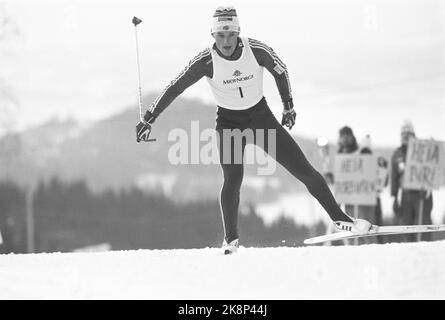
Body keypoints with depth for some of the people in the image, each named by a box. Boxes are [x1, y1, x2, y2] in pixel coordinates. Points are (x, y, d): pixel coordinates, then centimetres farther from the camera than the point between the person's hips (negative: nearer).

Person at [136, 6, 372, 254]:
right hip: (229, 121, -1)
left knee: (305, 171, -3)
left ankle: (339, 218, 11)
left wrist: (289, 106, 11)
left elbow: (280, 71, 2)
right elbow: (174, 89, -12)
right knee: (232, 180, -23)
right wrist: (149, 120, -11)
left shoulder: (257, 50, -18)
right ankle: (231, 239, -7)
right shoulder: (206, 61, -20)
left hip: (261, 116, 1)